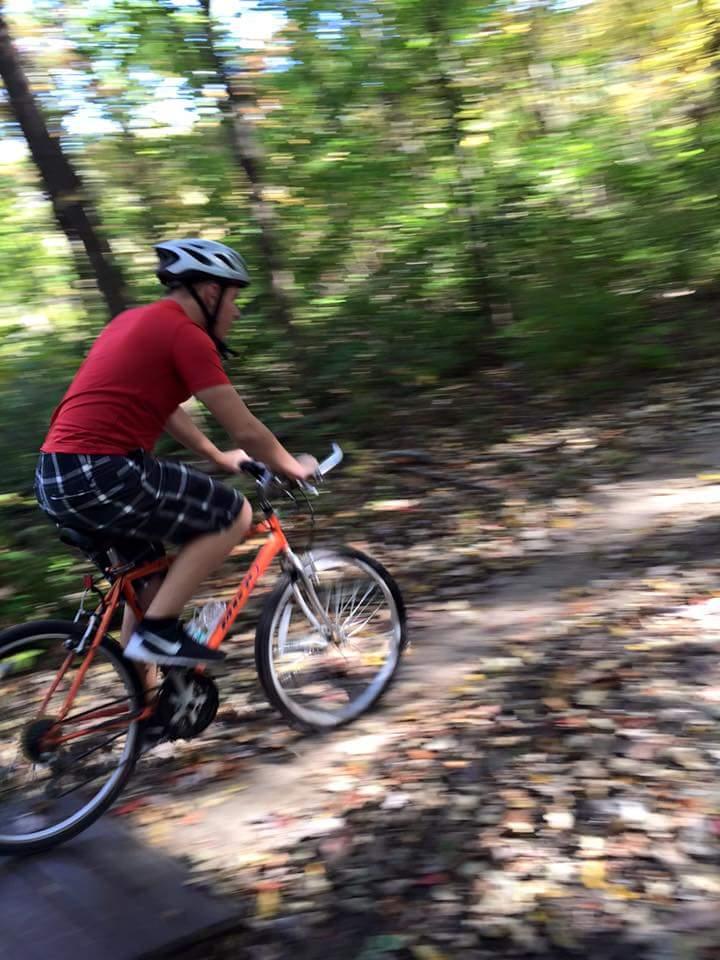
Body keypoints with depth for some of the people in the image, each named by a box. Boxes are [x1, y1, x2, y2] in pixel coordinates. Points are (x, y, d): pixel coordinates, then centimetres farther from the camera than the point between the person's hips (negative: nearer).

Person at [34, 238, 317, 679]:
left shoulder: (137, 321, 21)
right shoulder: (186, 334, -8)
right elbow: (246, 431, -6)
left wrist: (219, 457, 40)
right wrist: (293, 467, 11)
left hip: (57, 476, 10)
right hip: (100, 475, -10)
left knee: (150, 575, 24)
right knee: (233, 514, 1)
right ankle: (157, 630, 2)